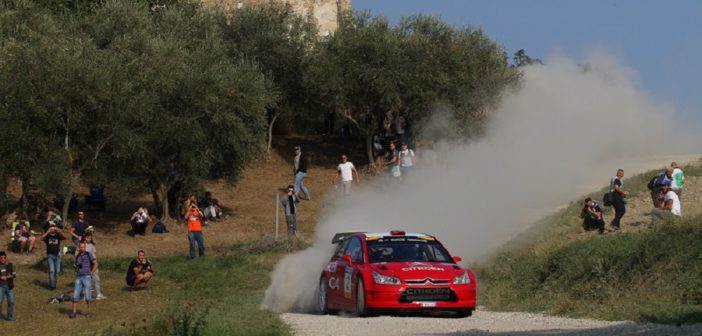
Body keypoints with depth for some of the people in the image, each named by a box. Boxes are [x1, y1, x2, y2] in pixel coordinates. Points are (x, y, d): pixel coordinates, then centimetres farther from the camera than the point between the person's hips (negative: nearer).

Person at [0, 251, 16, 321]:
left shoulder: (10, 265, 3)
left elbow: (14, 274, 0)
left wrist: (7, 277, -16)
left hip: (9, 286, 3)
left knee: (11, 301, 7)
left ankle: (10, 316, 19)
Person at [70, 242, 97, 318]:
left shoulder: (89, 255, 0)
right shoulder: (77, 256, 14)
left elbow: (95, 264, -2)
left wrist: (91, 273, -8)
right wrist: (75, 266, 2)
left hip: (87, 277, -4)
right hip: (79, 277, 4)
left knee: (87, 296, -5)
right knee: (75, 295, -3)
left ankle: (88, 312, 8)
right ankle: (74, 312, 0)